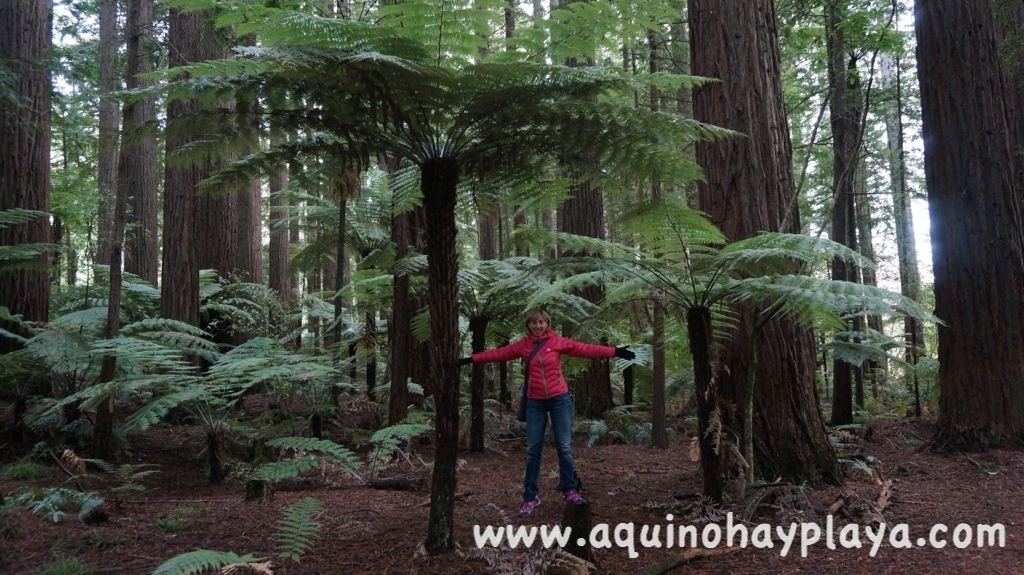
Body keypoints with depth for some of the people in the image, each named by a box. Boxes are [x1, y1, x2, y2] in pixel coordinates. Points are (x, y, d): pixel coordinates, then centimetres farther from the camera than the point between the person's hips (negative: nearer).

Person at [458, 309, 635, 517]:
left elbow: (586, 349, -8)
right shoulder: (522, 345, 3)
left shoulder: (558, 342, -3)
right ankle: (530, 497, 11)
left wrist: (615, 352, -14)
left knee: (564, 446, 1)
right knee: (533, 449, 4)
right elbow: (498, 353, 7)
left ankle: (570, 491, 13)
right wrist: (470, 359, 7)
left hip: (560, 399, -2)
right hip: (535, 403, 2)